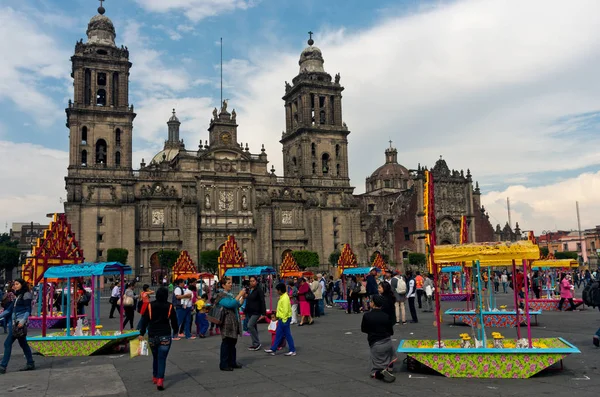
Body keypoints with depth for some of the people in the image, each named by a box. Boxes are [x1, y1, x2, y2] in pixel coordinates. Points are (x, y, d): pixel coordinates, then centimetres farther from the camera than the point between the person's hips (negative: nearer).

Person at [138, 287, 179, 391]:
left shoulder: (150, 306, -2)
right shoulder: (169, 307, -4)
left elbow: (144, 320, -3)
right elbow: (174, 321, 4)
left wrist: (142, 333, 1)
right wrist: (175, 330, 21)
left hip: (152, 336, 2)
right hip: (165, 336, -2)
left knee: (155, 357, 21)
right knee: (162, 358, -2)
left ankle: (155, 377, 32)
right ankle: (160, 380, -14)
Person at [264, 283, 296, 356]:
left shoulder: (285, 298, -20)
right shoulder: (282, 297, 12)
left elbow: (286, 310, -23)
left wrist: (284, 319, -20)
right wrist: (279, 317, 20)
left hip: (284, 319, -10)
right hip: (281, 318, 10)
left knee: (287, 335, -2)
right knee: (278, 335, 13)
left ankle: (292, 350, 6)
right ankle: (273, 349, 19)